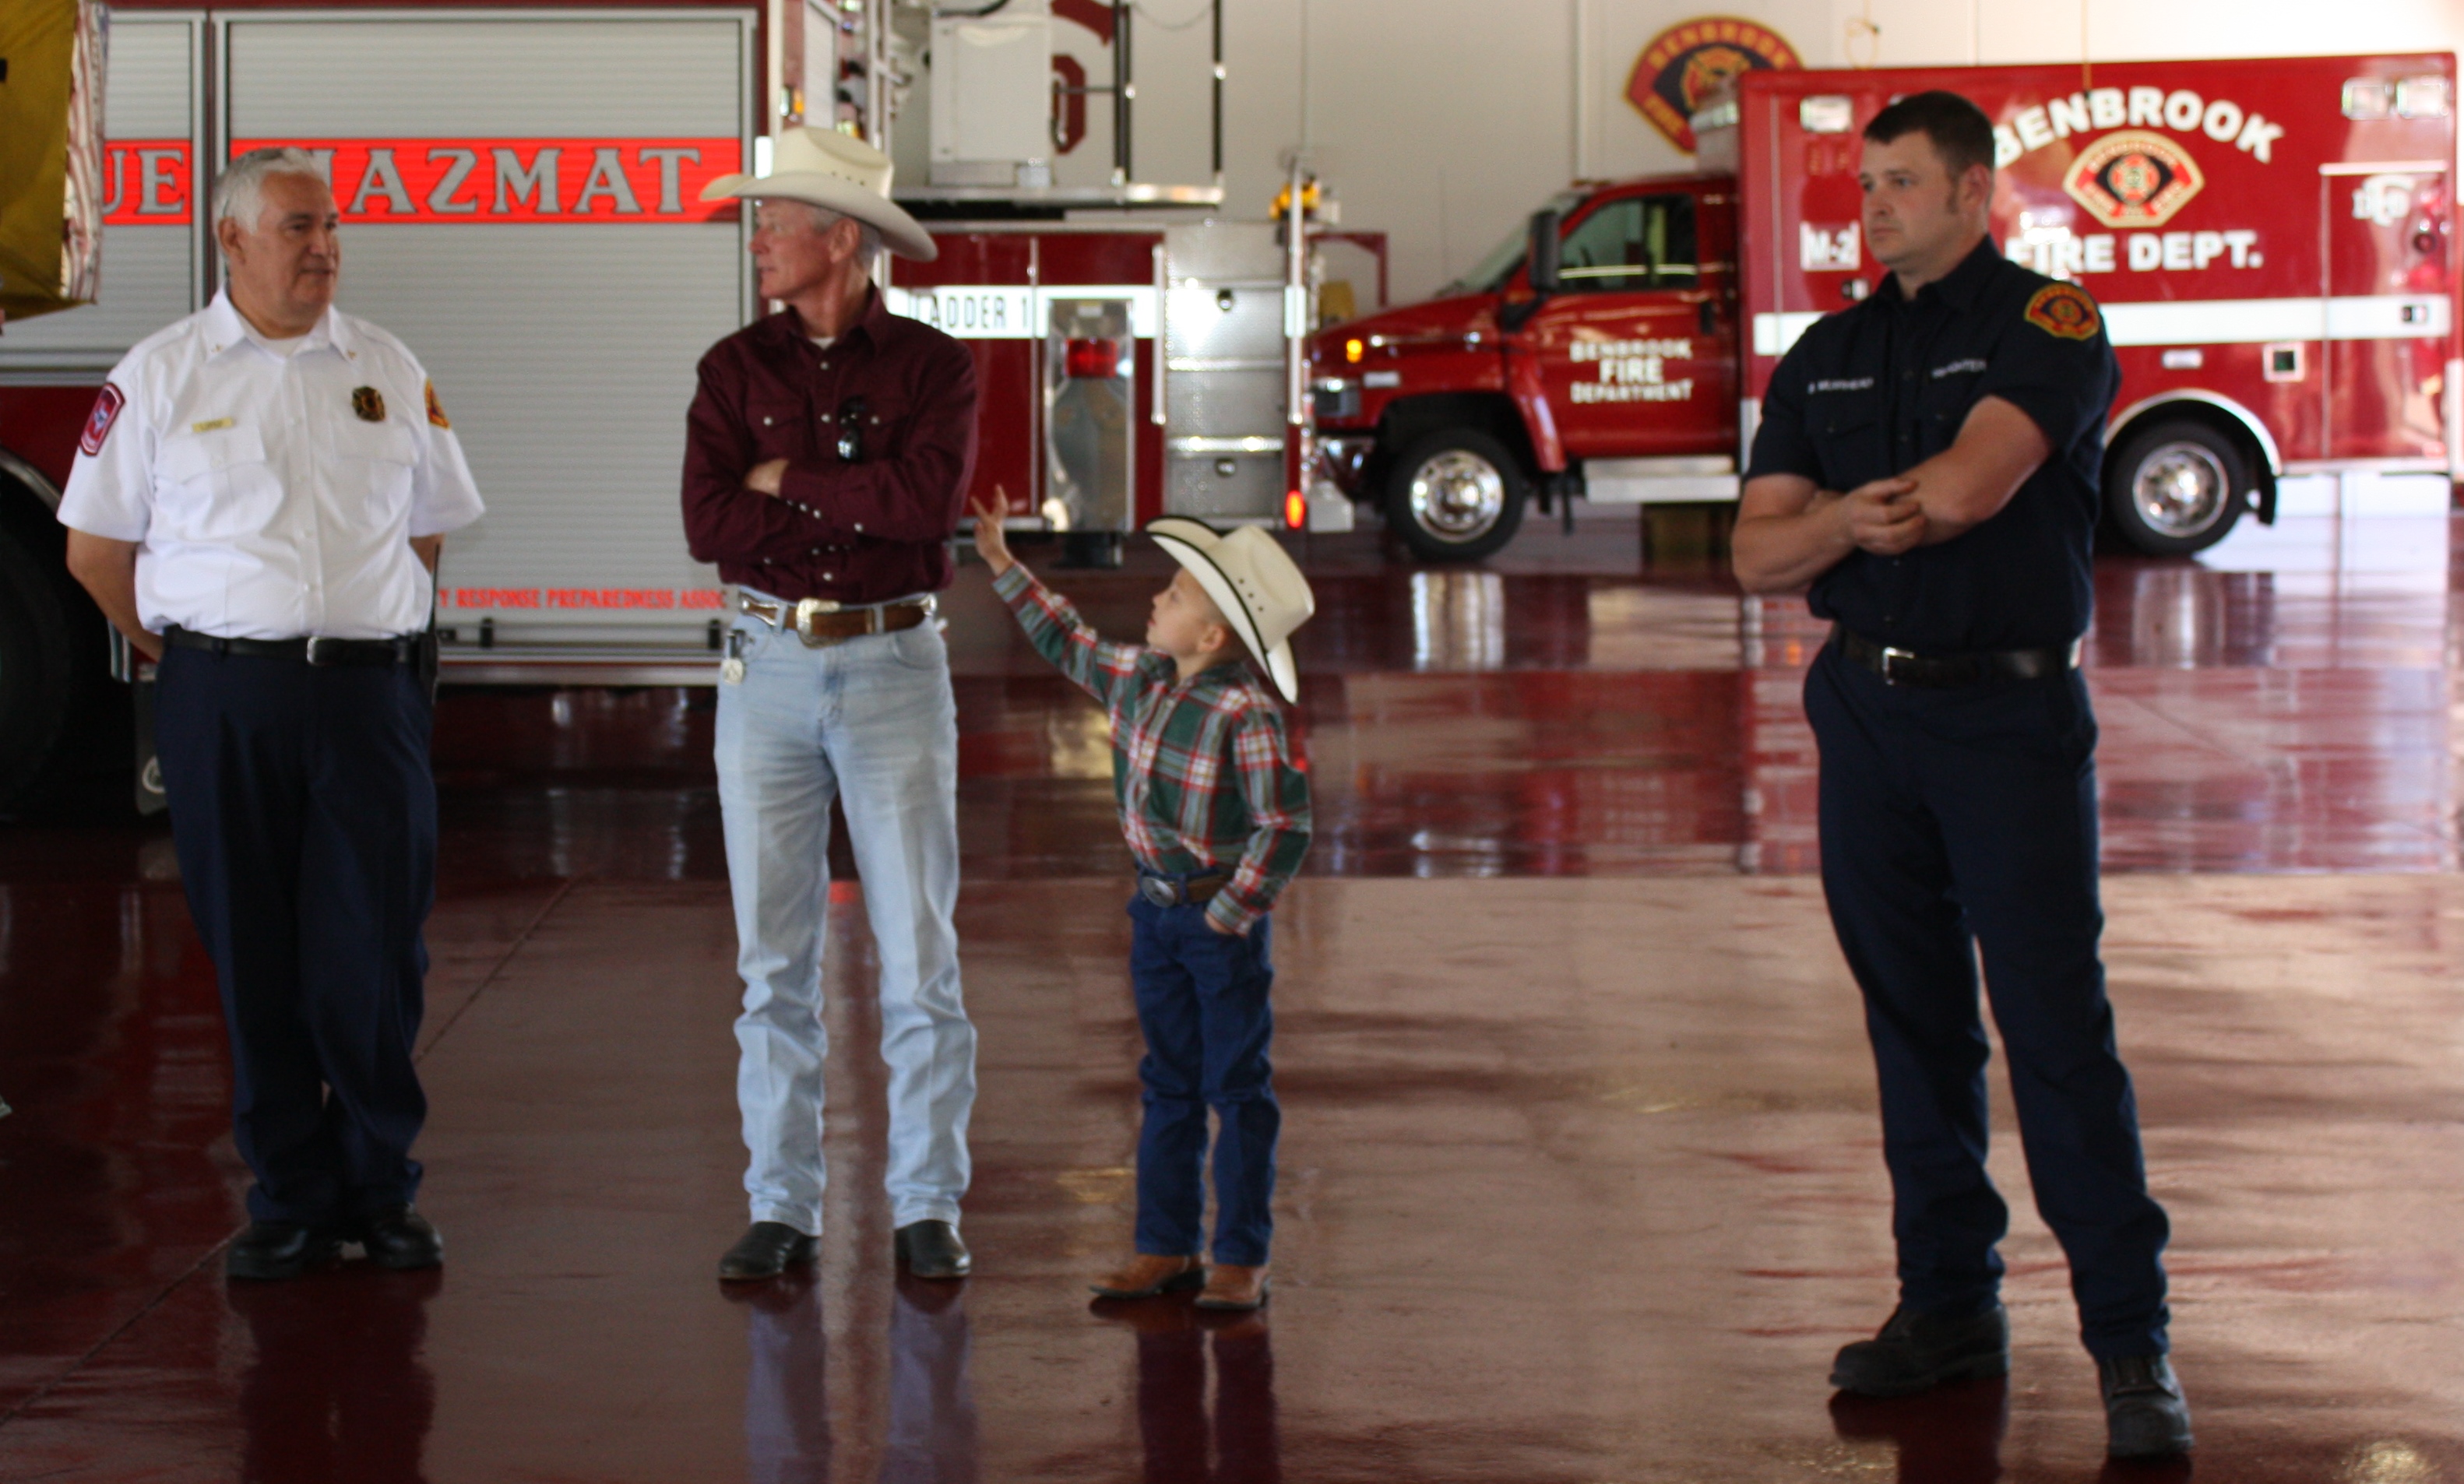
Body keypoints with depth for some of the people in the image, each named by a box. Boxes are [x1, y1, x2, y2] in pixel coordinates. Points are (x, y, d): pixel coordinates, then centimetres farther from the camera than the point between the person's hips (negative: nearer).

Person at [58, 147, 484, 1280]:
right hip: (224, 705, -1)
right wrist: (190, 657, 7)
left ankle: (381, 1190, 11)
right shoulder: (160, 376, 3)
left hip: (369, 690, 1)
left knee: (375, 958, -1)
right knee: (255, 963, 3)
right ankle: (289, 1198, 11)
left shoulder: (391, 373, 9)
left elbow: (427, 528, 19)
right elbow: (96, 549, 6)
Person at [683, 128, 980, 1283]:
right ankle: (780, 1209, 10)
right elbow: (708, 525, -8)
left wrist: (789, 480, -9)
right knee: (775, 956, 4)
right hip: (769, 668, 2)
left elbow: (929, 498, -18)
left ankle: (928, 1210, 6)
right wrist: (865, 504, -11)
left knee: (918, 955, -1)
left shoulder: (933, 367, -1)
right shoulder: (735, 369, 5)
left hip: (894, 669, -2)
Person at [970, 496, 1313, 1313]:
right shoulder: (1137, 678, 3)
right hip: (1157, 910, 7)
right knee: (1168, 1085, 12)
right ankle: (1165, 1247, 19)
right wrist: (1004, 567, 23)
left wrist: (1230, 913, -18)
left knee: (1237, 1087, 2)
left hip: (1223, 923, -7)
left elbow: (1284, 824, -21)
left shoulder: (1246, 715, -21)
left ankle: (1241, 1260, 7)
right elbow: (1071, 643, 21)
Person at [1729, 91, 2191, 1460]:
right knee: (1915, 1022, 9)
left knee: (2056, 1020, -9)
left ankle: (2132, 1337, -7)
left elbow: (1969, 484, -20)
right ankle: (1951, 1305, 18)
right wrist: (1850, 522, -16)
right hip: (1867, 713, 6)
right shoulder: (1826, 358, 13)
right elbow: (1759, 553, 5)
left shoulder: (2047, 323, -4)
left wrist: (1841, 510, -3)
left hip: (2010, 713, -5)